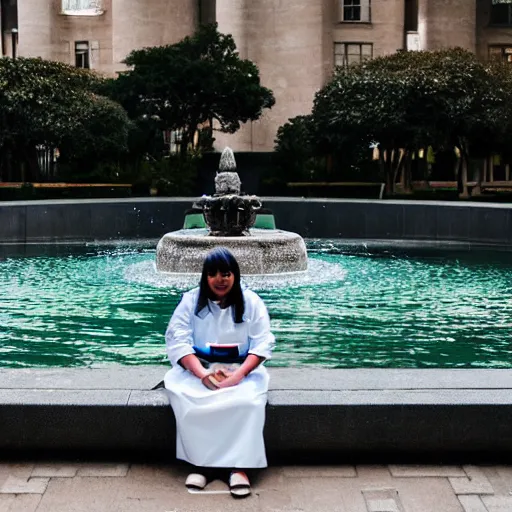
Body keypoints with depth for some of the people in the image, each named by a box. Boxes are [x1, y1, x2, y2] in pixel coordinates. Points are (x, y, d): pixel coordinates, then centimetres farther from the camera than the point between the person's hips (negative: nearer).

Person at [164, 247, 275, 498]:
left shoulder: (251, 302, 0)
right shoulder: (191, 300, 0)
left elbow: (263, 343, -6)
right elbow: (177, 340, -8)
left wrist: (238, 374, -21)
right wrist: (202, 374, -23)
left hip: (242, 368, 0)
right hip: (198, 368, 1)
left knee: (247, 400, -33)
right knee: (184, 398, -31)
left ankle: (239, 465, -23)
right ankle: (199, 462, -19)